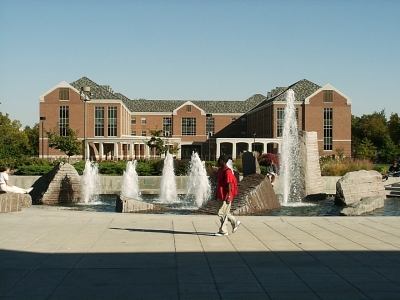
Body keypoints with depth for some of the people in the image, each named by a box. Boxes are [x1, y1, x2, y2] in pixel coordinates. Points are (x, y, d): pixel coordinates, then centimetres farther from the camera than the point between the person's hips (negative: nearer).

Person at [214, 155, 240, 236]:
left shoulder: (227, 171, -16)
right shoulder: (220, 170, 13)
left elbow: (229, 185, -19)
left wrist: (228, 197, -22)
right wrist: (217, 195, 22)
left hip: (225, 197, -9)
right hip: (220, 196, 9)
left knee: (222, 214, -4)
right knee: (225, 212, 16)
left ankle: (223, 231, 5)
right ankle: (235, 222, 32)